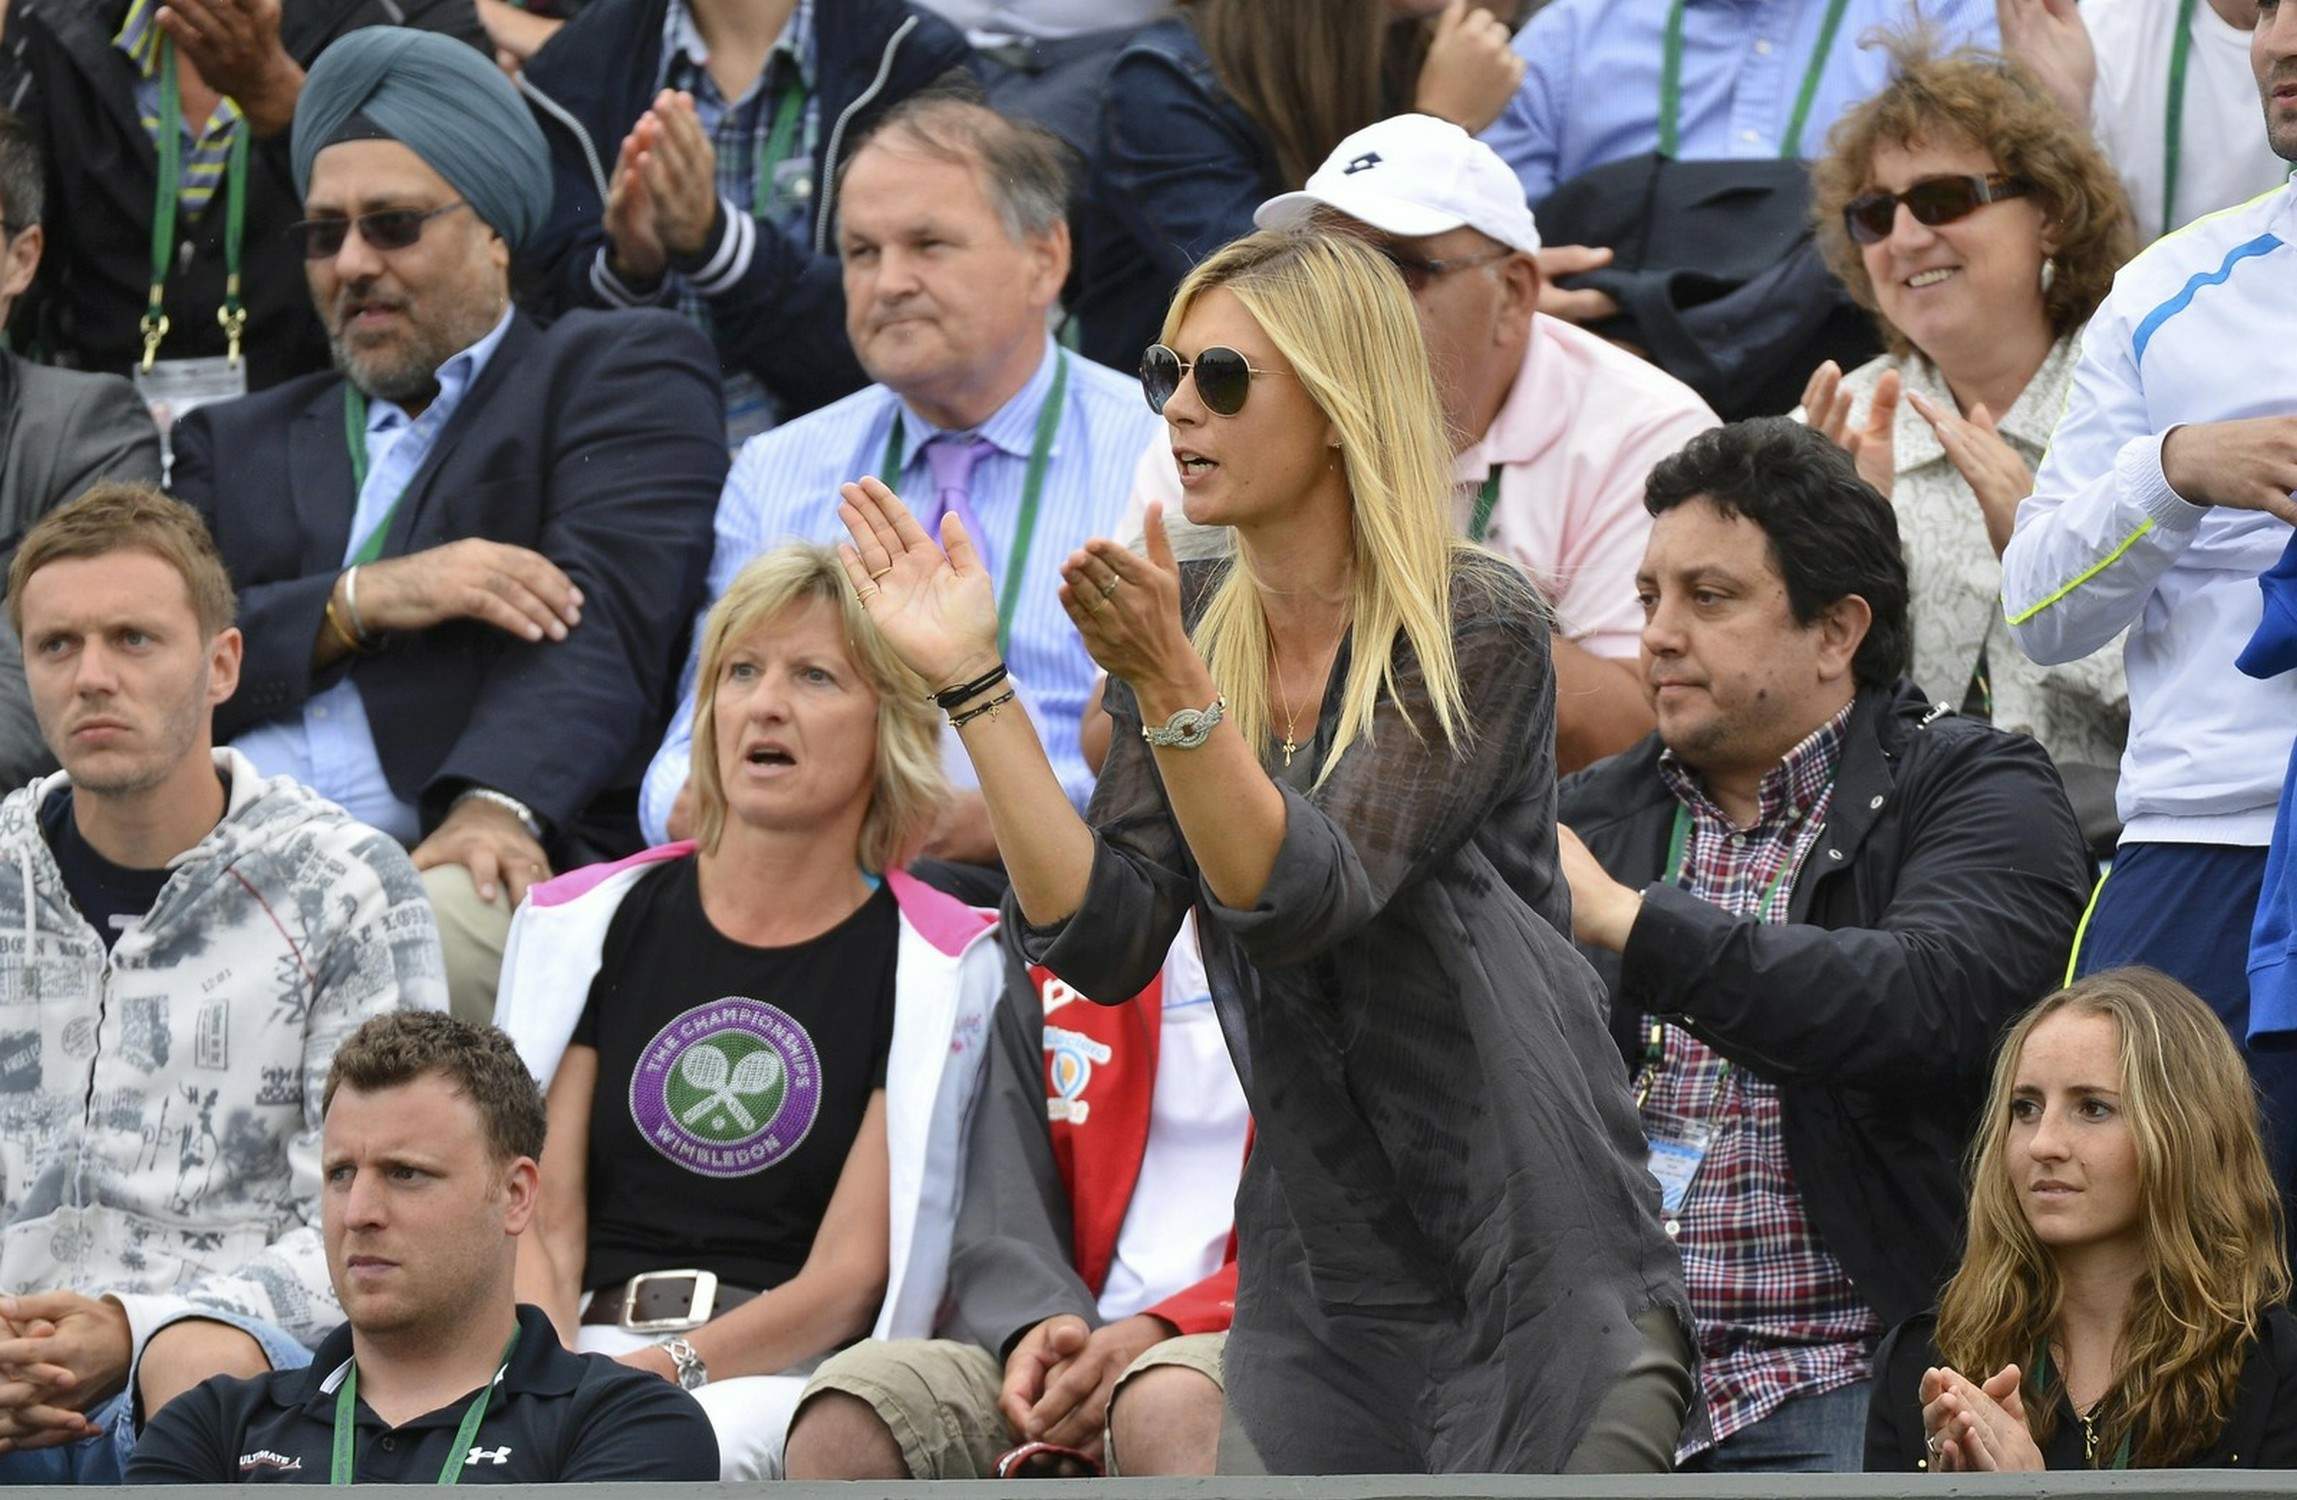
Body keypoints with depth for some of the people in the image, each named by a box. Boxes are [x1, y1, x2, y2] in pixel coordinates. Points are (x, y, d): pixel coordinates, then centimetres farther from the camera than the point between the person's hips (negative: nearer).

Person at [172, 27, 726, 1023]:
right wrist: (361, 603, -4)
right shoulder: (239, 445, 30)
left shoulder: (623, 374, 16)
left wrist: (499, 802, -22)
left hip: (455, 870, -3)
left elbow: (598, 610, -3)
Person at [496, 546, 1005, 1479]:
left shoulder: (940, 969, 6)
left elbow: (849, 1276, -1)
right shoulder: (588, 923, 16)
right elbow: (541, 1220, 8)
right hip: (586, 1345, 2)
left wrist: (671, 1368, -15)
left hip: (787, 1372, -2)